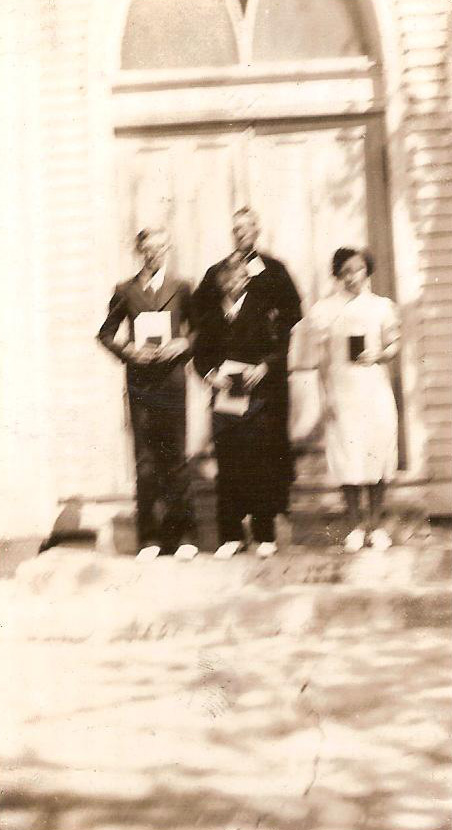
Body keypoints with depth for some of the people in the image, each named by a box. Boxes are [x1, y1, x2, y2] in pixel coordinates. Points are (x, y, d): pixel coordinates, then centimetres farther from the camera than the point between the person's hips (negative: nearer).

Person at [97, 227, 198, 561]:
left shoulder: (180, 288, 8)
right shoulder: (126, 290, 10)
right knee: (144, 460, 0)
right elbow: (106, 333, 14)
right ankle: (148, 537, 7)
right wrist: (127, 350, -3)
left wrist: (183, 344, -8)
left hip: (171, 377, -1)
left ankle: (182, 534, 11)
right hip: (139, 380, 1)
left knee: (175, 456, 1)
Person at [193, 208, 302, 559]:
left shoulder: (273, 271, 4)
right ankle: (231, 533, 8)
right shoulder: (215, 274, 11)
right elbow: (200, 323, 11)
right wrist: (209, 370, -1)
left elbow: (291, 317, -2)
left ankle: (265, 532, 8)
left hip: (263, 382, -2)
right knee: (227, 454, 1)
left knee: (264, 454, -1)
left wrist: (266, 365, -9)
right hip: (224, 381, 2)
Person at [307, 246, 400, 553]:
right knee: (347, 458, -2)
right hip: (342, 392, 0)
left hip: (375, 390, 1)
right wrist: (328, 394, 0)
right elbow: (324, 357, 6)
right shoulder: (326, 310, 4)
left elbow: (394, 344, 10)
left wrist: (378, 356, -12)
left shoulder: (381, 306, 6)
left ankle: (376, 524, 13)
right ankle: (355, 526, 9)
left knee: (378, 454, 1)